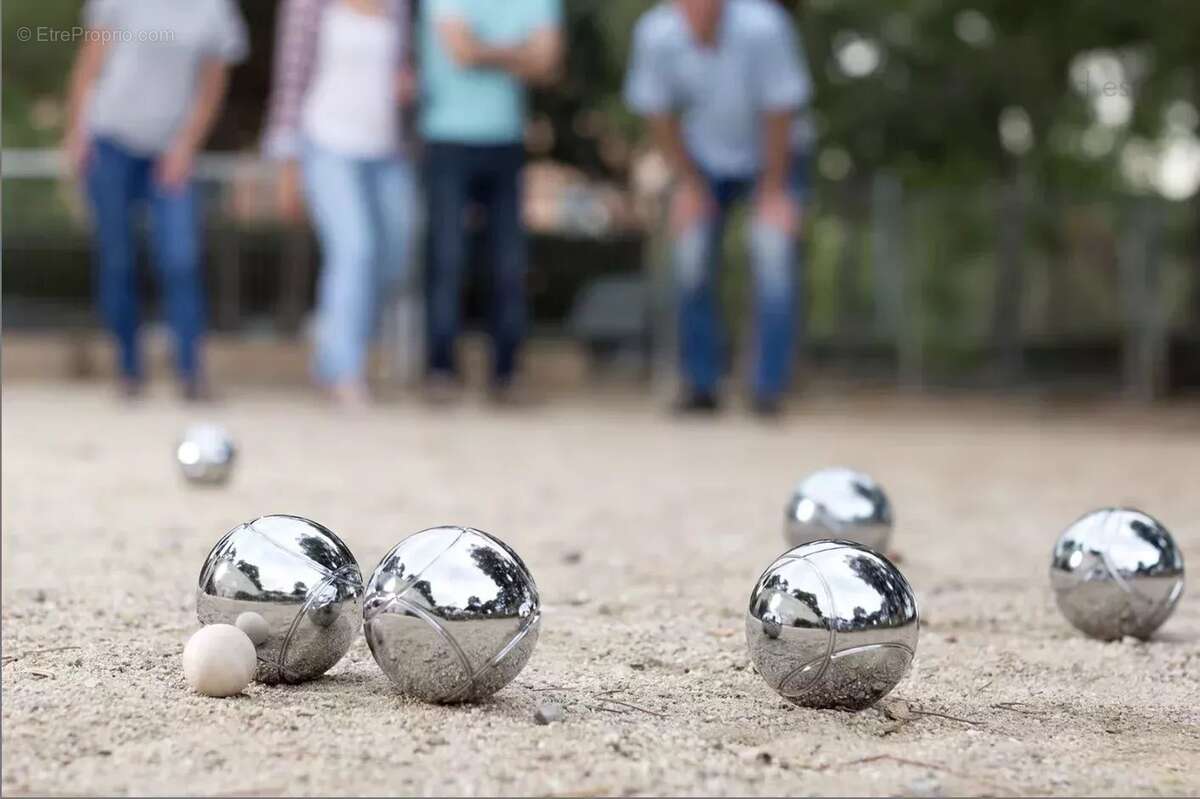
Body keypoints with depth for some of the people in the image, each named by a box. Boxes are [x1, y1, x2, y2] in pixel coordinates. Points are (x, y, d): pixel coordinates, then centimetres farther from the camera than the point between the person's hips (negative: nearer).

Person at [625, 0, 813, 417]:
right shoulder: (656, 33, -26)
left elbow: (780, 115, -24)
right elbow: (658, 114, -9)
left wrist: (773, 192, -17)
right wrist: (690, 185, -5)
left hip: (774, 156, -3)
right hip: (707, 159, 3)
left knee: (774, 257, -16)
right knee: (691, 259, -6)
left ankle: (769, 389, -12)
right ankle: (700, 384, 6)